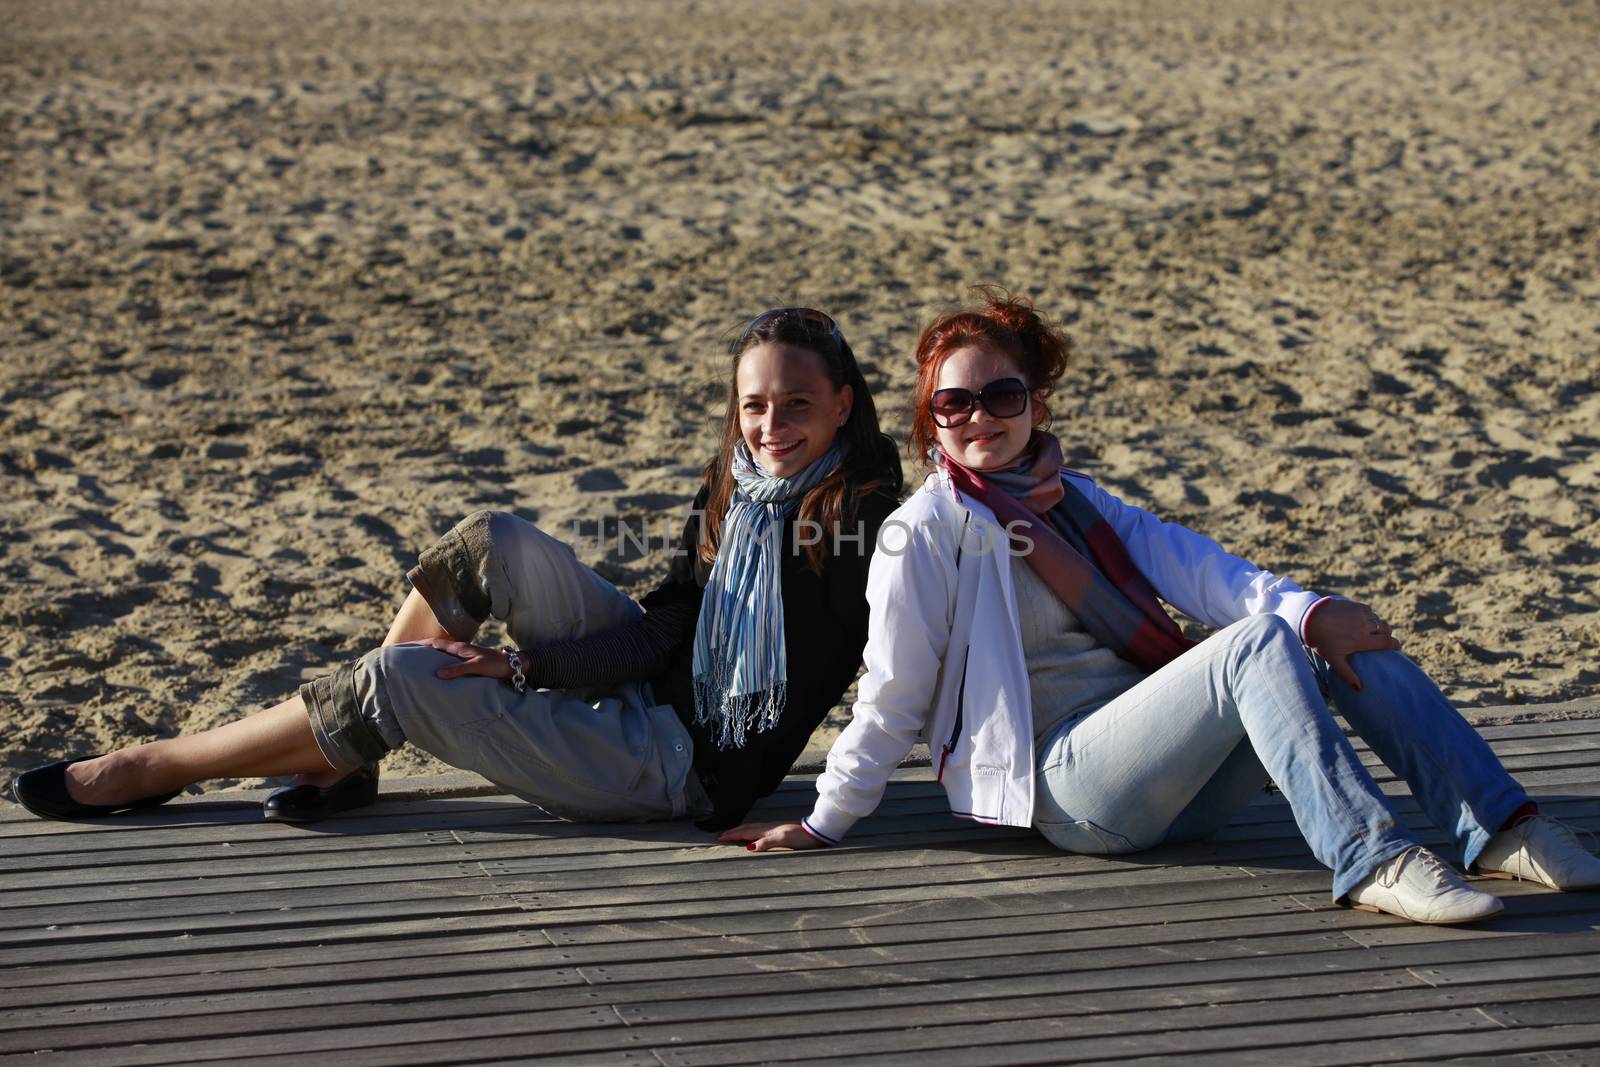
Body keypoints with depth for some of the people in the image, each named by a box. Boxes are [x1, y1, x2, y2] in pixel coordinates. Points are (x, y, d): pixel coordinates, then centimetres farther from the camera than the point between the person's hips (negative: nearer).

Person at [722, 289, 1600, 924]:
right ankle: (1372, 862, -38)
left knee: (1348, 641, -11)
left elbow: (1190, 567, 4)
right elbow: (893, 699, 0)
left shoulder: (1076, 502, 19)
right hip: (1072, 786, -7)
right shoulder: (924, 536, -2)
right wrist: (823, 825, -2)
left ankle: (1498, 829, -15)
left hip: (1173, 776, 7)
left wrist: (1308, 610, -12)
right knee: (1260, 644, -28)